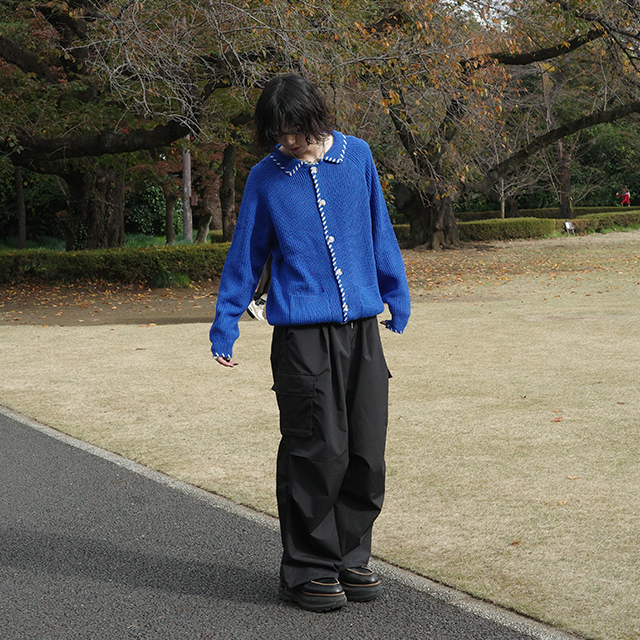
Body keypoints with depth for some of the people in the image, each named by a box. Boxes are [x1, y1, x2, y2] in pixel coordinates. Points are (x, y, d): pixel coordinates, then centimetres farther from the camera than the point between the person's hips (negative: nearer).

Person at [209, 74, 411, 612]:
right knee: (318, 453, -5)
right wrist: (225, 328, 8)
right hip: (301, 335, -3)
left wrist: (396, 299, 20)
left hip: (363, 327, 3)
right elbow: (246, 257, 8)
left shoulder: (357, 155, 7)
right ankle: (308, 570, 8)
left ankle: (350, 559, 20)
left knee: (367, 453, 5)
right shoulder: (266, 178, 1)